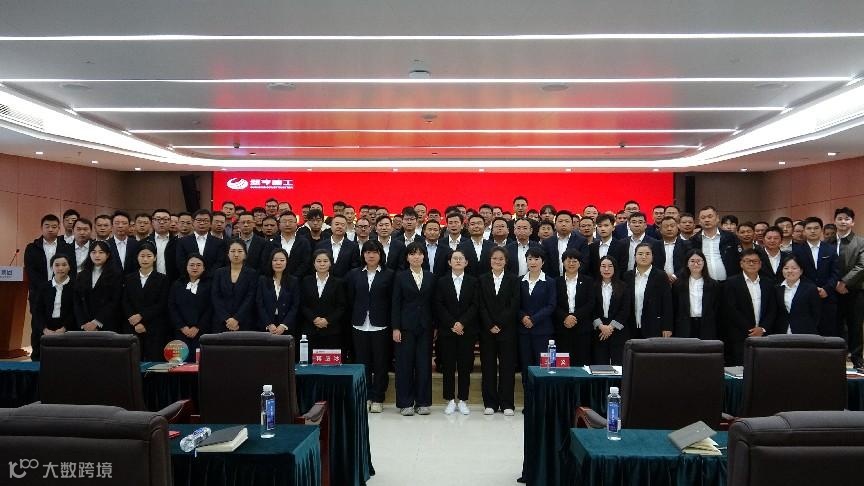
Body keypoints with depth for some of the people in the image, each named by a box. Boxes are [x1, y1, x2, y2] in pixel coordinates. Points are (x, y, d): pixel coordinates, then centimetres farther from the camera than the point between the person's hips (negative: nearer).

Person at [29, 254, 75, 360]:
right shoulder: (42, 286, 12)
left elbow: (75, 311, -3)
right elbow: (37, 311, 5)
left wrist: (64, 329, -17)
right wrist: (45, 329, -11)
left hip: (67, 330, -2)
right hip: (43, 332, 3)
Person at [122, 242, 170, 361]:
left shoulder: (163, 280, 5)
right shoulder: (129, 279, 13)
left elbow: (162, 305, -3)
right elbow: (125, 303, 6)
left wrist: (141, 316, -12)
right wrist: (136, 324, -8)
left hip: (155, 331, -2)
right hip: (132, 329, 2)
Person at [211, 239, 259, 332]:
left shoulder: (252, 274, 4)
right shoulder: (219, 273, 10)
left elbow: (250, 299, -4)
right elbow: (216, 298, 1)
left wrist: (236, 319, -15)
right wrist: (227, 319, -11)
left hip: (244, 324, -1)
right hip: (221, 324, 2)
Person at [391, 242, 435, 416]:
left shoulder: (430, 277, 8)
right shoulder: (400, 277, 1)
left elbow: (433, 303, 9)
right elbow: (396, 304, -1)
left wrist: (435, 326, 4)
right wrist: (396, 328, -7)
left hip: (425, 326, 2)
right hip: (406, 326, -2)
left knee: (424, 364, 4)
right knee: (405, 364, 1)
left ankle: (422, 402, 14)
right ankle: (405, 403, 10)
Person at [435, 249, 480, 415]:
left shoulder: (473, 282, 5)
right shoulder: (442, 282, 6)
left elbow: (475, 305, -2)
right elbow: (439, 306, 0)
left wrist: (462, 323, -14)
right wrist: (452, 324, -10)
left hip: (467, 330, 0)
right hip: (447, 330, 0)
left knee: (465, 365, 3)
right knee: (448, 366, 3)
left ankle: (463, 400, 12)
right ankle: (450, 400, 12)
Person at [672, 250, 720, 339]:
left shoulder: (714, 285, 7)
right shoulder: (678, 284, 6)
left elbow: (717, 310, 8)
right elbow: (674, 309, 6)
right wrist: (673, 332, 1)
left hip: (707, 330, 0)